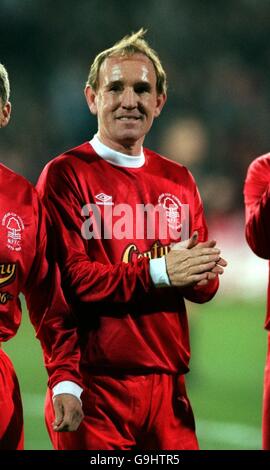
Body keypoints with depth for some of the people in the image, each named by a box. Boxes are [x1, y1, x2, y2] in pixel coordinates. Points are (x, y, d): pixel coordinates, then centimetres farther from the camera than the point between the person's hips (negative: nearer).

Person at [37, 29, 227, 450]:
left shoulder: (178, 181, 15)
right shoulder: (66, 175, -3)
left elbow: (203, 288, 14)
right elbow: (66, 276, -13)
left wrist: (202, 272, -11)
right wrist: (157, 271, -18)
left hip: (167, 383, 5)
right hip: (94, 384, -5)